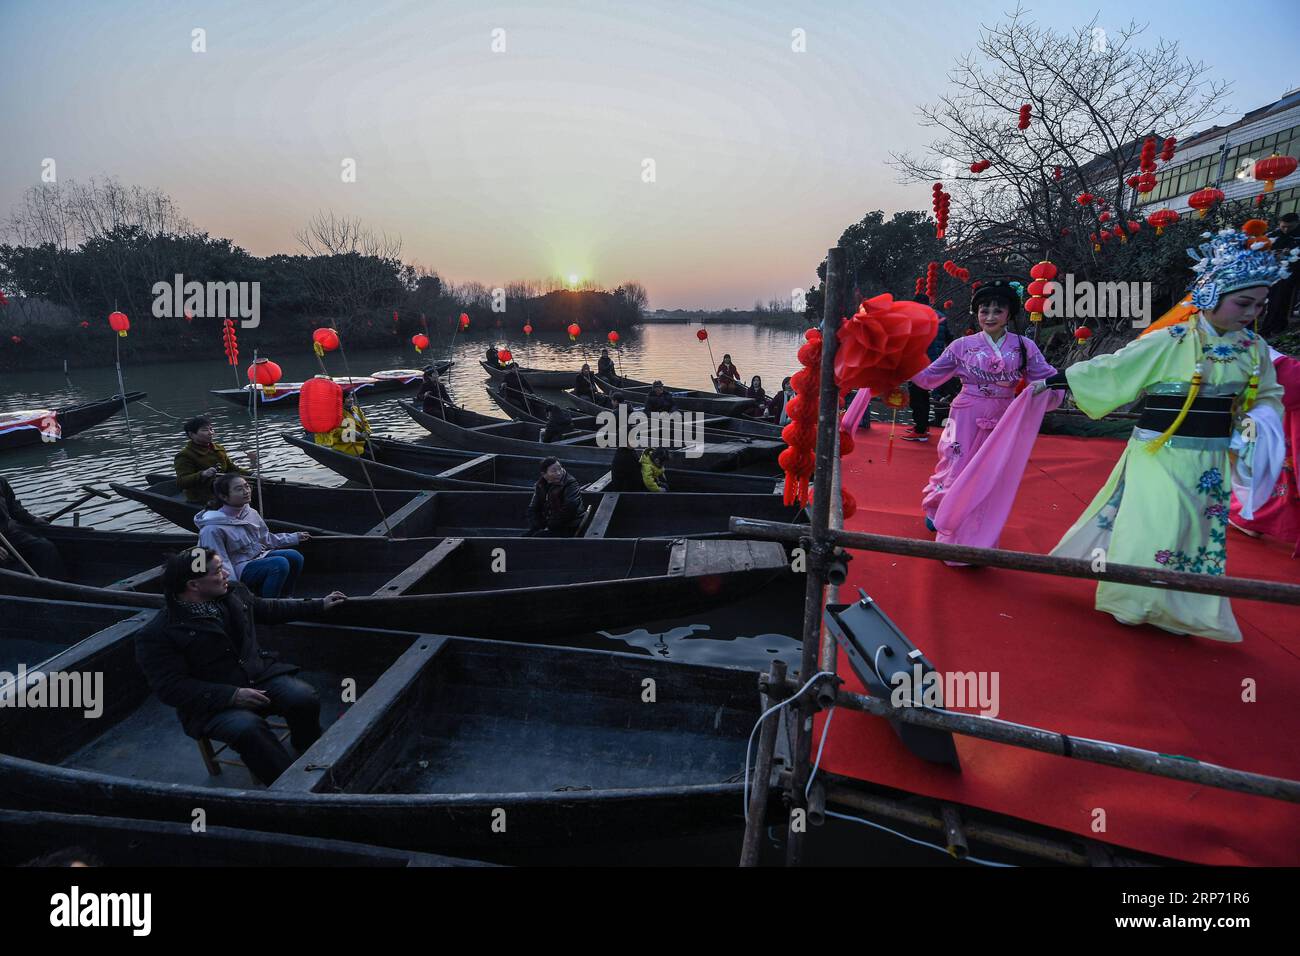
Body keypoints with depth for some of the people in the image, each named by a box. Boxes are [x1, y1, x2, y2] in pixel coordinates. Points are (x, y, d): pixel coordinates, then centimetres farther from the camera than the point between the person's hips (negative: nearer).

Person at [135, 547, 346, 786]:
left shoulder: (234, 592, 5)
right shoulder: (155, 635, -12)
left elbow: (268, 609, 23)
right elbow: (172, 688, -15)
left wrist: (320, 605, 27)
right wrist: (232, 695, -24)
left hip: (261, 675, 5)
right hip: (213, 702, -5)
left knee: (304, 698, -22)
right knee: (247, 727, -35)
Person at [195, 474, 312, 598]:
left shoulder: (250, 513, 1)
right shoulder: (213, 529, -22)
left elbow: (266, 539, 16)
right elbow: (221, 564, -20)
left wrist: (294, 537, 16)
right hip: (238, 569, -8)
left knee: (294, 557, -12)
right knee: (279, 564, -28)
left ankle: (283, 599, 5)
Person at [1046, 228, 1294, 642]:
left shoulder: (1254, 349, 3)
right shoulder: (1169, 342, -14)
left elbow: (1268, 395, 16)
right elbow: (1110, 369, -10)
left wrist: (1258, 422, -5)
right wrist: (1056, 381, -9)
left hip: (1211, 460, 6)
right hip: (1160, 454, -5)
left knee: (1202, 532, 11)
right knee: (1152, 528, -5)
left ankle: (1179, 609, 26)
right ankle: (1133, 601, 16)